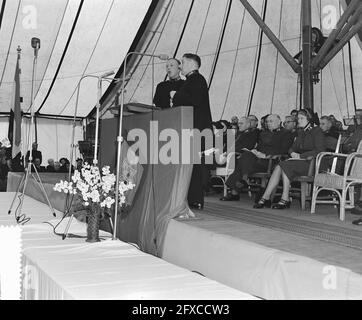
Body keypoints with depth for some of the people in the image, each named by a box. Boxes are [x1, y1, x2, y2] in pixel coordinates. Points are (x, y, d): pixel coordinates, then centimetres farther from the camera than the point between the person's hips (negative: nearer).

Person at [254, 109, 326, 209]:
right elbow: (292, 148, 23)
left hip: (311, 163, -7)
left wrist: (301, 156, -15)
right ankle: (265, 198, -25)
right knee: (278, 168, -20)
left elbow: (320, 150, -12)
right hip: (299, 161, 7)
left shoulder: (317, 131, -2)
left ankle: (285, 200, -24)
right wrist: (292, 153, -2)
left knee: (284, 166, -28)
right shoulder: (301, 132, 22)